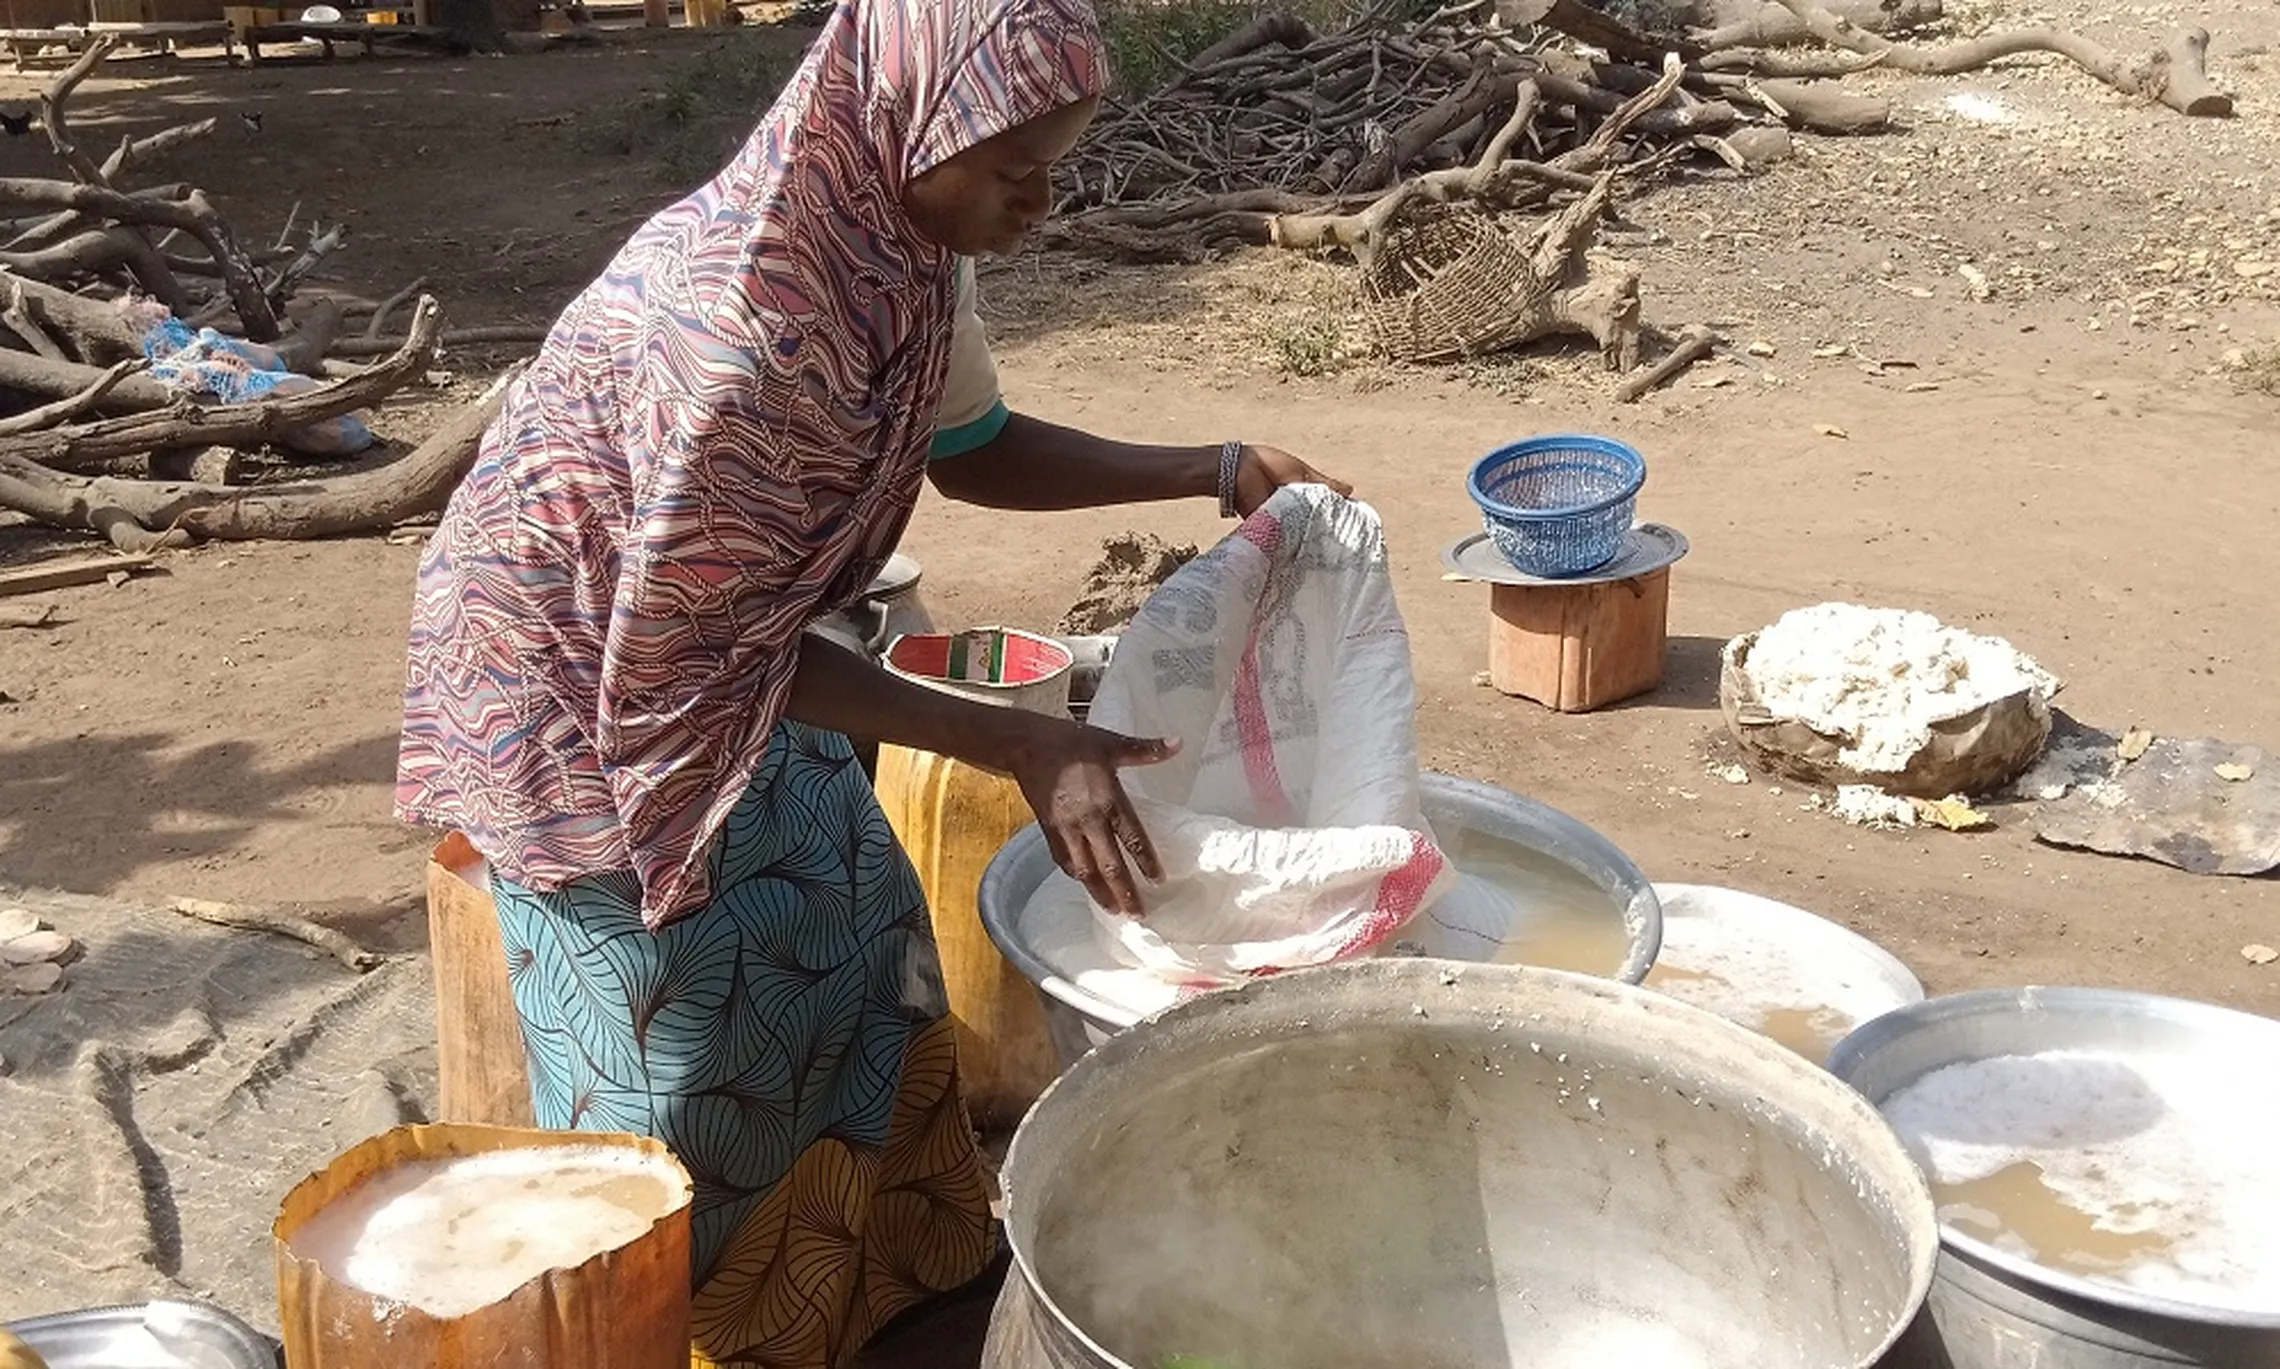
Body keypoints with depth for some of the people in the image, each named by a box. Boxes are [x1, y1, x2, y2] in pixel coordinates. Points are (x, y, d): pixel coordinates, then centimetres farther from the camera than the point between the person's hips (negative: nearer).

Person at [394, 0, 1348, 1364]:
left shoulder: (903, 245, -12)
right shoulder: (733, 319, -36)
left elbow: (971, 446, 6)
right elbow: (712, 640, -28)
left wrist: (1217, 470, -5)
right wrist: (1016, 746, -30)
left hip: (725, 634, 8)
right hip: (585, 668, -8)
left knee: (849, 925, 17)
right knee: (683, 1043, 3)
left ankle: (873, 1258, 38)